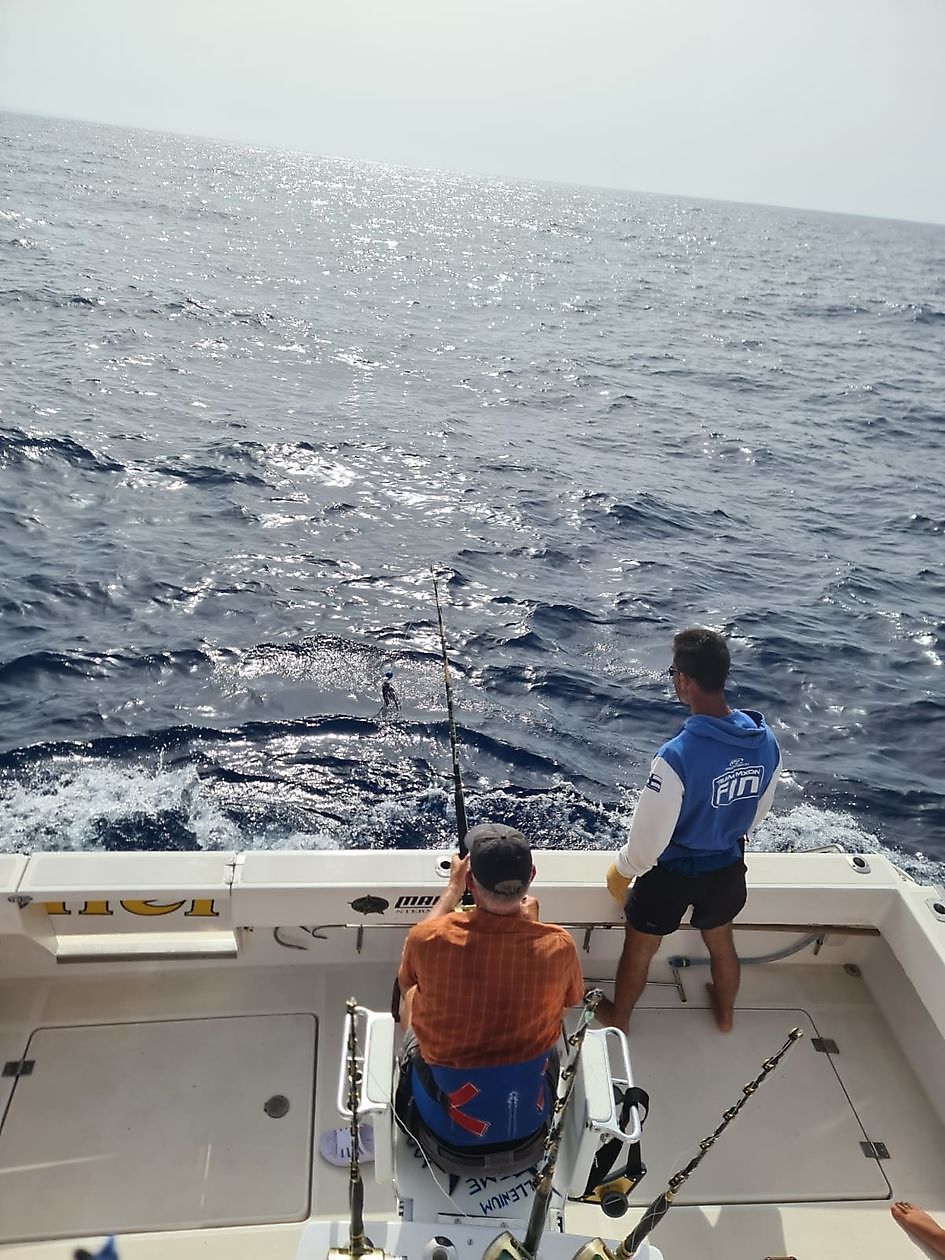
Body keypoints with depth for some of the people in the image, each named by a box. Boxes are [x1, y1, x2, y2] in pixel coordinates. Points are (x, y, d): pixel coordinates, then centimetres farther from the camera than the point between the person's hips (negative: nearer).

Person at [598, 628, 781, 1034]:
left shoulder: (677, 755, -37)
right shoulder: (766, 742, -17)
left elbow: (649, 836, -26)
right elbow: (757, 813, 1)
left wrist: (621, 871, -6)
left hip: (672, 872, -5)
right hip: (727, 868, 5)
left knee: (638, 951, 22)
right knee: (721, 942, 32)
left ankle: (618, 1017, 46)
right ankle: (725, 1012, 57)